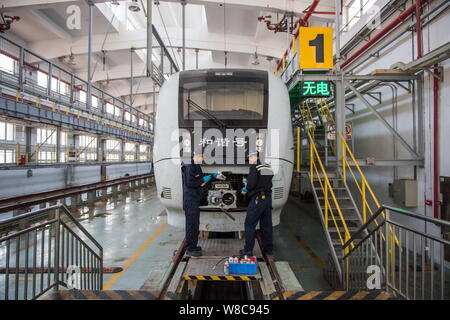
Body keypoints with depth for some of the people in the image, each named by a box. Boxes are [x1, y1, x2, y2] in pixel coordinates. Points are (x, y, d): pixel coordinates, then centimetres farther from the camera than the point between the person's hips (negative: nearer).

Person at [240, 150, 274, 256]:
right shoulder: (268, 167, 14)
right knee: (266, 224, 14)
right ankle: (268, 248, 22)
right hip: (268, 197, 8)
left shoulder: (254, 167, -11)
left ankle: (248, 249, 4)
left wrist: (246, 189, 0)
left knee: (250, 224, 1)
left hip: (257, 199, -8)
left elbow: (251, 183, -21)